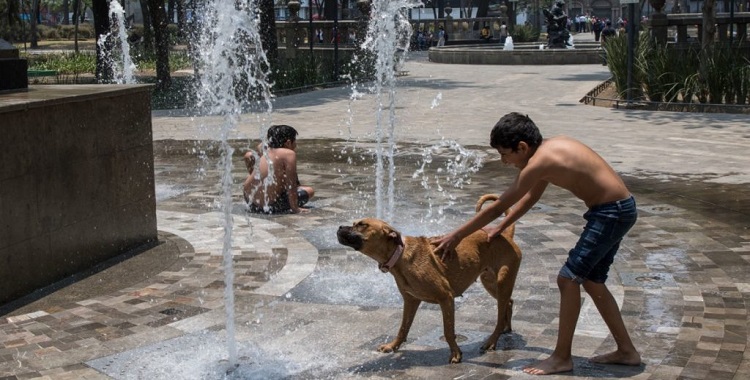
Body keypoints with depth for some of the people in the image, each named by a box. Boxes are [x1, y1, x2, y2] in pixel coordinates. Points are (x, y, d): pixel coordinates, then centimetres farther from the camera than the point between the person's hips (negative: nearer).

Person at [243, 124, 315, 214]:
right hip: (268, 206, -5)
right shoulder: (289, 154, -16)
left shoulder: (266, 150, 7)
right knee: (309, 191, 11)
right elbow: (291, 186, -18)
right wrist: (295, 209, -12)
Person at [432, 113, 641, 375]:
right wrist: (500, 229, 24)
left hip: (612, 213, -10)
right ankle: (626, 351, 25)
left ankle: (562, 358, 3)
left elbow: (496, 208, -14)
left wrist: (454, 237, -6)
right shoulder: (550, 147, 8)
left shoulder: (538, 163, -19)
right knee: (592, 282, 17)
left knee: (569, 278, -6)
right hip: (617, 208, 10)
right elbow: (530, 197, 22)